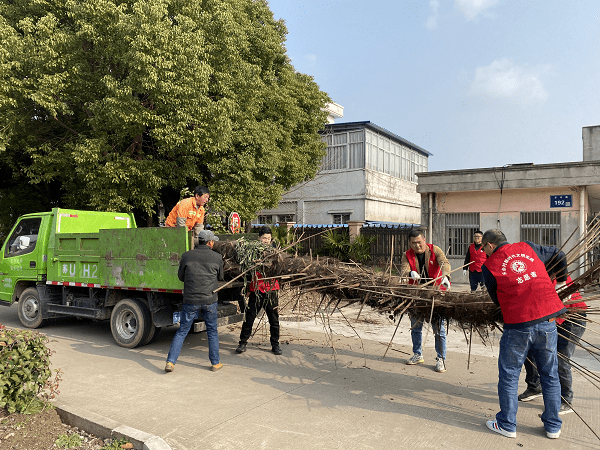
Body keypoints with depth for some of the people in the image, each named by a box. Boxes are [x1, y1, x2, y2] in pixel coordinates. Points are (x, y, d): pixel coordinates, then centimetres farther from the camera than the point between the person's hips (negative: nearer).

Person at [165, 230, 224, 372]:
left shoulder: (186, 256, -4)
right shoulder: (217, 257, -4)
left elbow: (181, 277, 7)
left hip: (191, 300, 0)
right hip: (210, 300, 0)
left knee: (182, 331, 11)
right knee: (212, 332, 14)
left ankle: (170, 362, 8)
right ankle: (215, 363, 22)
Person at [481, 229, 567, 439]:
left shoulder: (489, 266, 0)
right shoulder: (528, 248, 10)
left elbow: (497, 299, 8)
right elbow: (559, 255, 26)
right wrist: (561, 278, 43)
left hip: (518, 326, -4)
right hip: (548, 322, 4)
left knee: (509, 376, 11)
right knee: (550, 376, 18)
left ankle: (507, 425, 21)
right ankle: (553, 426, 30)